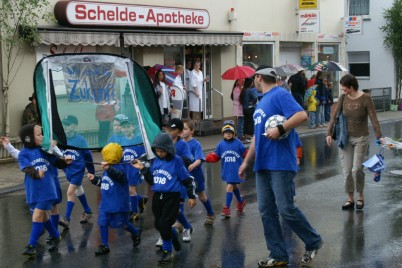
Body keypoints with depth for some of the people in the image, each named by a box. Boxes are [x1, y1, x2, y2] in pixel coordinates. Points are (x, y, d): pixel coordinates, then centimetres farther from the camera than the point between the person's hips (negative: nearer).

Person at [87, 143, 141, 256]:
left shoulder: (119, 167, -16)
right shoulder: (107, 169, 11)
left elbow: (120, 176, -40)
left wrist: (108, 169, -54)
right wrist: (94, 179, 13)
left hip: (118, 204, -8)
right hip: (105, 203, 8)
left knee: (121, 223, 4)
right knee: (102, 223, 5)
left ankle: (136, 232, 32)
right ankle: (104, 246, 13)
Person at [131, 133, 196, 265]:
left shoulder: (176, 161, -13)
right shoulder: (154, 160, 2)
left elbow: (188, 179, -7)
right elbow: (151, 180, 9)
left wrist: (192, 196, -5)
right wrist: (143, 169, -5)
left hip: (172, 197, -6)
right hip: (157, 196, 6)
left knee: (164, 224, -8)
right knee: (158, 224, 13)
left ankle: (168, 251, 10)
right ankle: (173, 234, 43)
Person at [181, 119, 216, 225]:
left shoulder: (196, 144, -17)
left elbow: (199, 159, -28)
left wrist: (192, 166, -47)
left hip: (195, 175, -3)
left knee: (201, 196, 16)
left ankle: (211, 214, 39)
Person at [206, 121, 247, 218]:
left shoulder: (238, 143, -9)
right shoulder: (221, 144, 0)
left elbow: (245, 154, -1)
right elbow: (215, 156, 4)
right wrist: (208, 158, -13)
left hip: (235, 170, -4)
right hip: (226, 170, 4)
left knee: (230, 186, -11)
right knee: (234, 186, 20)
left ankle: (227, 208, -3)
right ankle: (241, 202, 44)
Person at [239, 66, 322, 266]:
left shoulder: (280, 95, -8)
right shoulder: (261, 103, 20)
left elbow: (302, 115, -21)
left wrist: (280, 129, -26)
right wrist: (246, 161, 25)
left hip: (280, 164, -9)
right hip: (262, 165, 9)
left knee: (286, 209, -7)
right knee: (266, 211, 6)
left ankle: (313, 242, 15)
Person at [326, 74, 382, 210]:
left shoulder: (365, 99, -12)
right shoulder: (343, 98, 0)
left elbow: (373, 119, -15)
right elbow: (334, 116, 3)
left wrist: (379, 137, -22)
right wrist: (329, 133, -5)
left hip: (361, 139, -4)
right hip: (345, 138, 4)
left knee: (357, 169, -11)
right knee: (347, 170, 2)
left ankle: (360, 196, 11)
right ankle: (350, 199, 14)